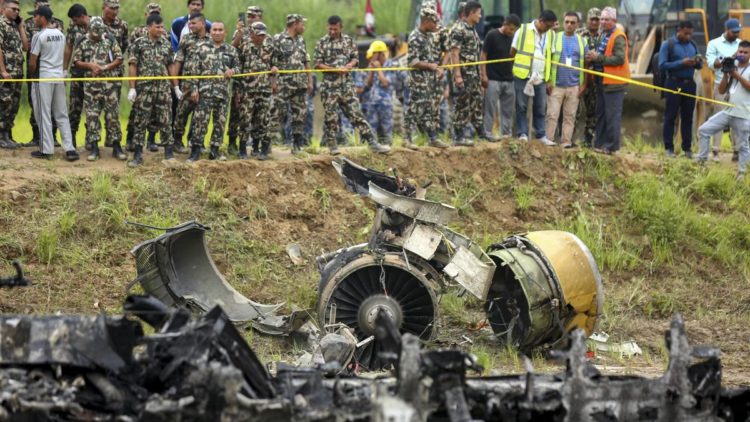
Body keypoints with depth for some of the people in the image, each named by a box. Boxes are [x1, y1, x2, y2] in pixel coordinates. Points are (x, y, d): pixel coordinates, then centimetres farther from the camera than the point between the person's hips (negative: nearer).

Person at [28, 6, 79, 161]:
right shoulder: (61, 34, 9)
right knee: (62, 114, 8)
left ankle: (46, 149, 1)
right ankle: (70, 148, 1)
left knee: (44, 114, 0)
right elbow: (62, 56, 12)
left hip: (43, 77, -6)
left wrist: (32, 74, 9)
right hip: (59, 76, 6)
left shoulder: (39, 36, -12)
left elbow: (32, 62, -10)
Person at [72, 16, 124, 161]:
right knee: (92, 116, 1)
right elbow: (76, 61, 6)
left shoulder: (110, 42, 3)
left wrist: (104, 68, -11)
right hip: (90, 86, 1)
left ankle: (116, 147, 7)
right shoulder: (83, 44, 5)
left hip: (109, 84, -1)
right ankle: (94, 148, 6)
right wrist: (90, 65, -10)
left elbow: (119, 60, 0)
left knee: (113, 115, 0)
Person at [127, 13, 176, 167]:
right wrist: (132, 88, -10)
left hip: (163, 89, 3)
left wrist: (176, 86, 10)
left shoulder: (166, 45, 8)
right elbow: (132, 67, -4)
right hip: (144, 89, -3)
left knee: (165, 121, 3)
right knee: (140, 122, 1)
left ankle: (169, 153, 9)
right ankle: (138, 155, 5)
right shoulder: (138, 44, -3)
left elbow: (170, 66, 13)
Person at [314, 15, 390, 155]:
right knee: (330, 116, 2)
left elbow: (355, 58, 12)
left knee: (356, 113, -2)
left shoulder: (348, 41, 8)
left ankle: (372, 143, -4)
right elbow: (317, 63, -3)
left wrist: (349, 65, -11)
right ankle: (332, 145, 15)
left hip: (346, 84, 2)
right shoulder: (322, 42, 0)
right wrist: (335, 69, -14)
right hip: (329, 85, -2)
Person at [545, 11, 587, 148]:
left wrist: (584, 84, 2)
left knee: (570, 116, 5)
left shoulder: (581, 41, 9)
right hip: (556, 85, -2)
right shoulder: (555, 38, 2)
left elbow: (585, 64, 10)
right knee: (552, 115, -4)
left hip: (574, 86, 2)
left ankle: (566, 142, 9)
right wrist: (548, 81, -6)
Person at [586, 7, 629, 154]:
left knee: (612, 115, -7)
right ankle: (600, 143, 22)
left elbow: (619, 59, -22)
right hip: (602, 80, 10)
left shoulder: (618, 37, -13)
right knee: (601, 114, 15)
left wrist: (598, 58, -21)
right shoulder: (603, 35, 16)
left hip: (613, 81, -10)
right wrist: (593, 57, 6)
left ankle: (611, 146, -4)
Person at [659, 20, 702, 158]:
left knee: (688, 117, 8)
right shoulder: (668, 45, -3)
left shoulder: (692, 45, 12)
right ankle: (669, 148, 3)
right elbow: (662, 65, -12)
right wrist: (681, 63, -20)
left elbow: (700, 65, 14)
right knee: (670, 116, -1)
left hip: (689, 84, 5)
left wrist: (698, 62, -10)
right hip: (674, 83, -5)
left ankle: (687, 148, 14)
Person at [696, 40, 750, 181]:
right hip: (728, 112, 6)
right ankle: (701, 161, 7)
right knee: (703, 130, 1)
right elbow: (721, 91, 10)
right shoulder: (732, 68, 13)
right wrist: (725, 75, -3)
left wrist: (737, 76, -16)